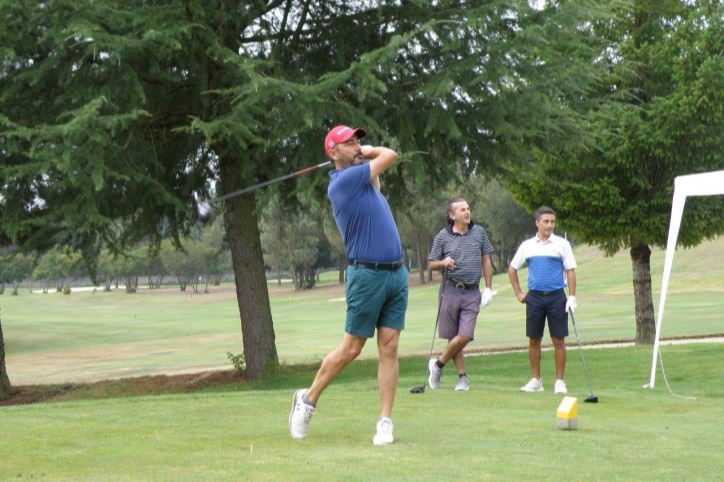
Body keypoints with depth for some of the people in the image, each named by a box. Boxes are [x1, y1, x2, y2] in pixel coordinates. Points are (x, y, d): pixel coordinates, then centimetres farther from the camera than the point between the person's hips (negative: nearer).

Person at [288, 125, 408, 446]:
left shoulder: (361, 178, 14)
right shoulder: (344, 180, -12)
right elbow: (389, 155, -9)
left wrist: (362, 154, 16)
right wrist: (367, 154, 11)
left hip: (397, 274, 7)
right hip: (368, 275, -7)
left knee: (389, 349, 0)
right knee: (351, 348, 1)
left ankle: (385, 422, 0)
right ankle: (308, 399, 20)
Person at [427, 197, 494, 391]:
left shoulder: (479, 232, 7)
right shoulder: (442, 237, 2)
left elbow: (486, 261, 12)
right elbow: (431, 264, 8)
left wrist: (488, 288, 7)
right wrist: (443, 262, -15)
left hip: (472, 292, 1)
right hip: (450, 290, -1)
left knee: (465, 336, -10)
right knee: (452, 336, 3)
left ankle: (438, 364, 11)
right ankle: (462, 376, 15)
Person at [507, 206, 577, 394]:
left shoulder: (562, 244, 2)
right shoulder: (527, 245, 8)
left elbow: (570, 271, 0)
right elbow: (512, 269, 17)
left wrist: (572, 296, -8)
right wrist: (518, 293, 11)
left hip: (556, 296, -2)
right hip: (534, 296, 2)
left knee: (559, 340, -2)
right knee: (534, 340, 4)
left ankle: (559, 381, 4)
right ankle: (536, 380, 13)